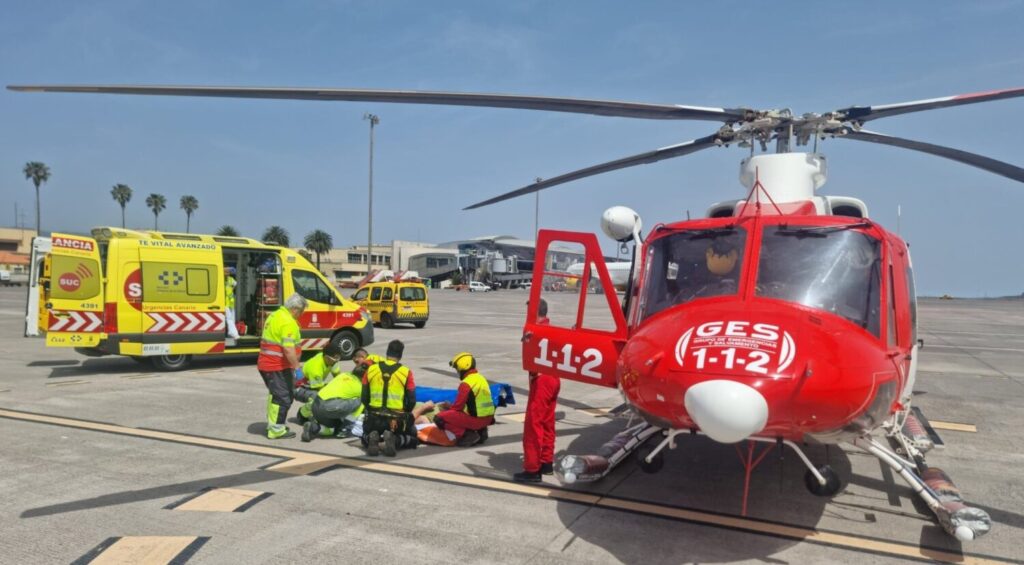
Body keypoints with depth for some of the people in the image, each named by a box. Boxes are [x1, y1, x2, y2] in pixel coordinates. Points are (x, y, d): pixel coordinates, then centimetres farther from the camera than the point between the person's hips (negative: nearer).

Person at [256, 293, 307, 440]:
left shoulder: (275, 315, 12)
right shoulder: (288, 322, -20)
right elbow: (288, 349, -28)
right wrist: (297, 367, -23)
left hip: (265, 363, 10)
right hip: (278, 366, -10)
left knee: (274, 394, 22)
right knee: (283, 398, -1)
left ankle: (271, 424, 32)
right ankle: (276, 430, 4)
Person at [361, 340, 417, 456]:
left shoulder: (371, 369, 2)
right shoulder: (406, 372, -5)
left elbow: (364, 399, 6)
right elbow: (411, 401, -3)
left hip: (374, 418, 2)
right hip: (397, 420, -2)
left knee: (366, 439, 31)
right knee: (413, 438, 24)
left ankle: (373, 440, -7)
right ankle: (394, 441, -10)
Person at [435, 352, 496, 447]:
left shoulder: (466, 384, -16)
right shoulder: (481, 378, 11)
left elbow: (458, 405, -13)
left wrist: (448, 409, 8)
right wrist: (450, 406, 18)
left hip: (476, 419, -9)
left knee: (439, 418, -6)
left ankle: (467, 435, -8)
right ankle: (480, 430, 14)